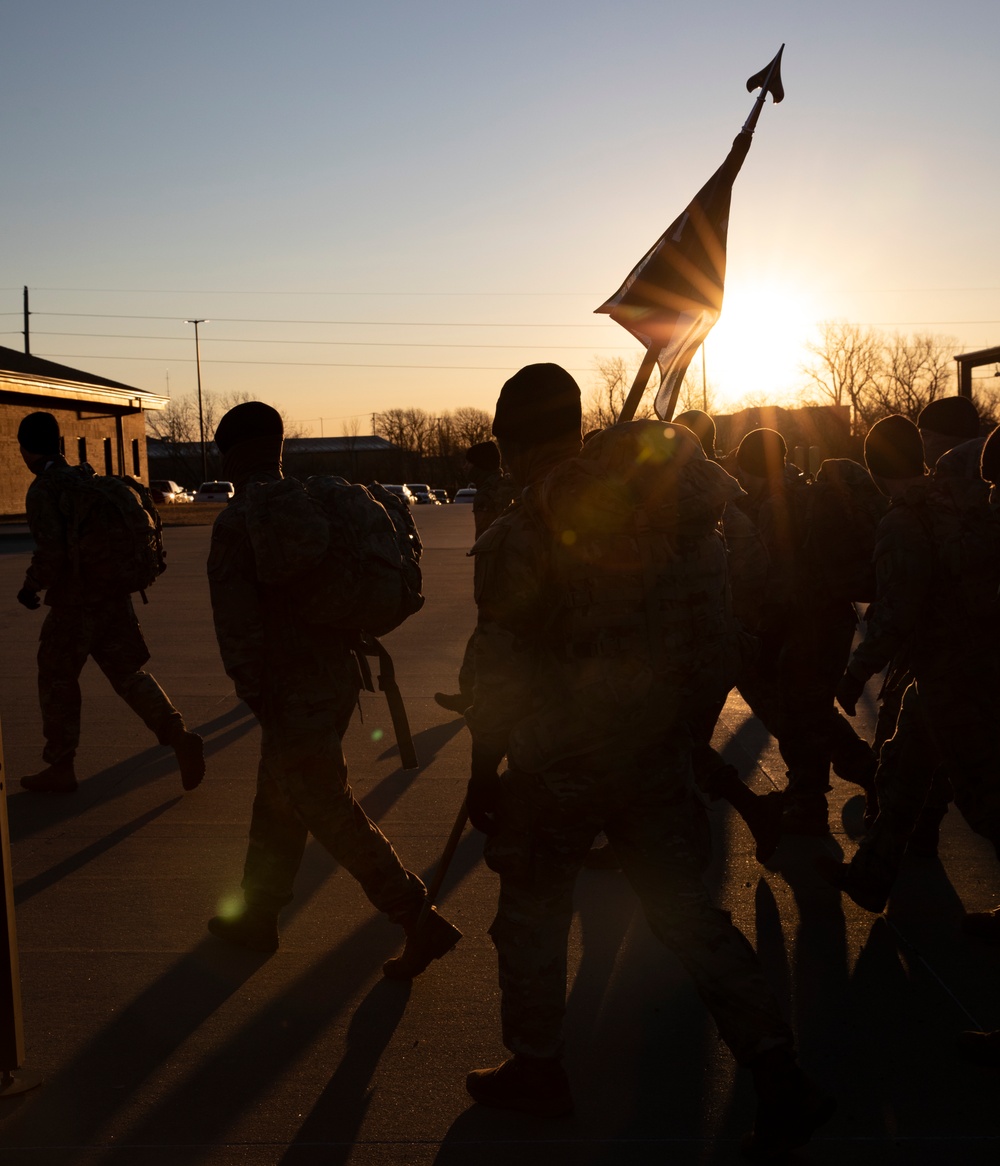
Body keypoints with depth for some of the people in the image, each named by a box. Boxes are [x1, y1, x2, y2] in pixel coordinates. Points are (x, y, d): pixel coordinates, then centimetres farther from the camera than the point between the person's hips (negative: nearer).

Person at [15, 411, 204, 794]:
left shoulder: (42, 492, -12)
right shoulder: (87, 479, 11)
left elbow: (51, 551, -21)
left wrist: (30, 587, -5)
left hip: (75, 602, -6)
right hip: (114, 594, 7)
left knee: (56, 680, 10)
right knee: (128, 673, 10)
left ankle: (60, 768, 17)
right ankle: (179, 736, -7)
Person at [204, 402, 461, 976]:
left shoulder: (237, 523, -16)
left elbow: (238, 625, -20)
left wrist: (257, 696, -11)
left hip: (292, 698, -9)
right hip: (337, 679, 9)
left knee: (332, 814, 1)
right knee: (278, 801, 21)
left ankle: (422, 922, 4)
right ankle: (259, 914, 36)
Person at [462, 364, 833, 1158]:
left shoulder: (517, 540, -16)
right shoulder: (664, 509, 0)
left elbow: (501, 677, -13)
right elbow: (713, 636, 5)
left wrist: (483, 775, -2)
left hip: (559, 764, -5)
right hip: (657, 755, 5)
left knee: (532, 916, 16)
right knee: (686, 911, 13)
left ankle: (537, 1070, 30)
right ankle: (779, 1077, 10)